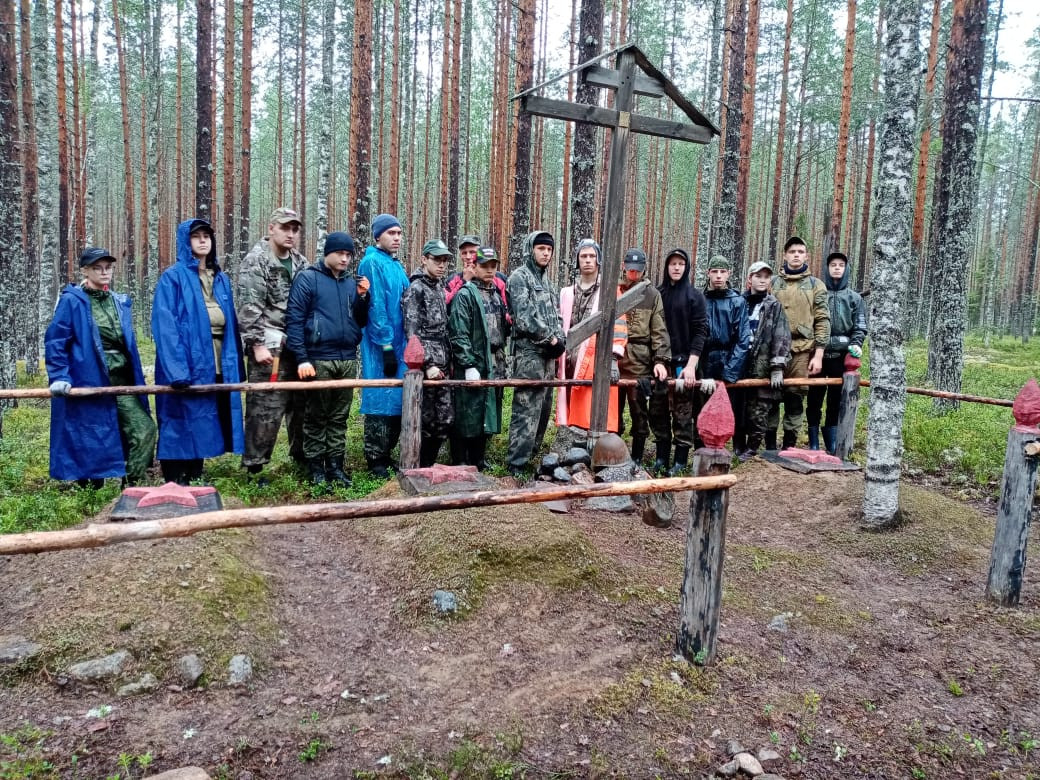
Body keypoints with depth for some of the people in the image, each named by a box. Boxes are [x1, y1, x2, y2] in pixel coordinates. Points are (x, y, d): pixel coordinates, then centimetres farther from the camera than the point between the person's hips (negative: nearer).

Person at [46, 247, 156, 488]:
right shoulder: (72, 300, -4)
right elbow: (55, 341, -6)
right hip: (88, 383, -5)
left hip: (122, 381, 5)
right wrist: (59, 377, -16)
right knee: (91, 440, 4)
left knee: (144, 429, -7)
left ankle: (132, 488, 4)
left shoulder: (119, 302, 15)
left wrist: (136, 380, 20)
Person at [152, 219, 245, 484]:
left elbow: (230, 323, 16)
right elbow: (165, 325, -12)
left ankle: (195, 478, 22)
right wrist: (176, 368, -22)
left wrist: (235, 364, 9)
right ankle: (175, 483, 7)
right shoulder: (173, 277, -4)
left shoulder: (221, 279, 16)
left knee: (202, 422, 12)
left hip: (217, 363, 6)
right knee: (182, 420, -2)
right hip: (186, 362, -6)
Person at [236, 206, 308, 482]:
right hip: (270, 347, -6)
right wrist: (257, 343, -16)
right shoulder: (255, 261, -5)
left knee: (301, 404, 11)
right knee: (265, 407, -6)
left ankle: (302, 457, 25)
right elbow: (249, 307, -12)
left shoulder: (301, 263, 16)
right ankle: (254, 466, 5)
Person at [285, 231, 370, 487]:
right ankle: (315, 467, 13)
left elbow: (360, 321, 14)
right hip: (318, 360, -5)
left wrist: (362, 297, -2)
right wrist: (301, 358, -14)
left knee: (339, 417, 10)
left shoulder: (351, 282, 14)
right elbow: (294, 320, -7)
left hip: (348, 360, 5)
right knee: (316, 417, 3)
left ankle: (335, 464, 19)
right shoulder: (307, 278, -2)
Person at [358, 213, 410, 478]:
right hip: (380, 347, -8)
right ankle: (375, 462, 6)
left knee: (397, 402, 12)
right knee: (381, 401, -3)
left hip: (398, 344, 8)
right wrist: (386, 345, -19)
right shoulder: (372, 262, -10)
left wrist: (405, 345, 16)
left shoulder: (397, 265, 17)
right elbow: (375, 307, -16)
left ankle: (385, 455, 23)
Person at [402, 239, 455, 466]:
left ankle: (428, 464, 22)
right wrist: (428, 364, -18)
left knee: (445, 419, 8)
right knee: (425, 421, -2)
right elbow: (412, 333, -14)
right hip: (425, 366, -8)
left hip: (442, 365, 8)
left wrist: (449, 360, 14)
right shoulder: (416, 289, -8)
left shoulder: (441, 288, 16)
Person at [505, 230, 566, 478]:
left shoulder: (547, 280, 22)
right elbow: (525, 317, -14)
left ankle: (532, 454, 21)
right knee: (527, 410, -10)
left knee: (543, 408, 11)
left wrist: (560, 339, 3)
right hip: (529, 353, -9)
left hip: (548, 354, 9)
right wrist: (551, 338, -11)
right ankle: (517, 464, -6)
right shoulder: (519, 277, -4)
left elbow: (555, 315, 21)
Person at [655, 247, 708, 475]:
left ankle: (681, 462, 6)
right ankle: (662, 458, 17)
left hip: (683, 362, -3)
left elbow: (700, 332, -3)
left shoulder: (695, 295, 2)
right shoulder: (657, 294, 10)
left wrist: (691, 364, -12)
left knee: (683, 415, -2)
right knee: (658, 412, 6)